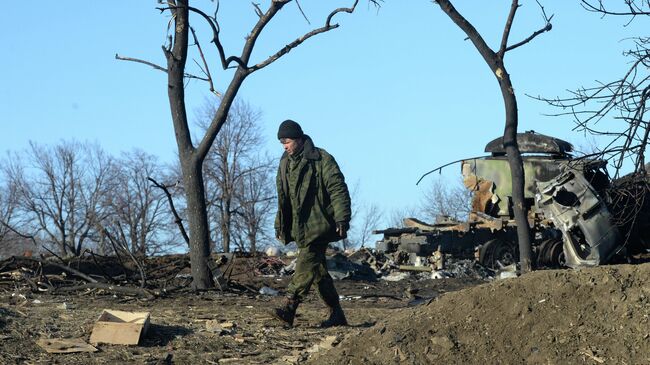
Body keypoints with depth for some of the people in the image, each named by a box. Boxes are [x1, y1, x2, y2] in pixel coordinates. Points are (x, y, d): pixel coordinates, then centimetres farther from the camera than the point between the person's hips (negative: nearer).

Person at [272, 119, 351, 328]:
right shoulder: (286, 163, 16)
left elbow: (338, 191, -11)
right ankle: (336, 315, 15)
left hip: (318, 225, -8)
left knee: (306, 264, -18)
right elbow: (283, 198, 24)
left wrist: (342, 220, -18)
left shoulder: (322, 160, -7)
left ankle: (289, 308, -27)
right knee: (318, 271, 8)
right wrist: (280, 226, 20)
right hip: (299, 228, 8)